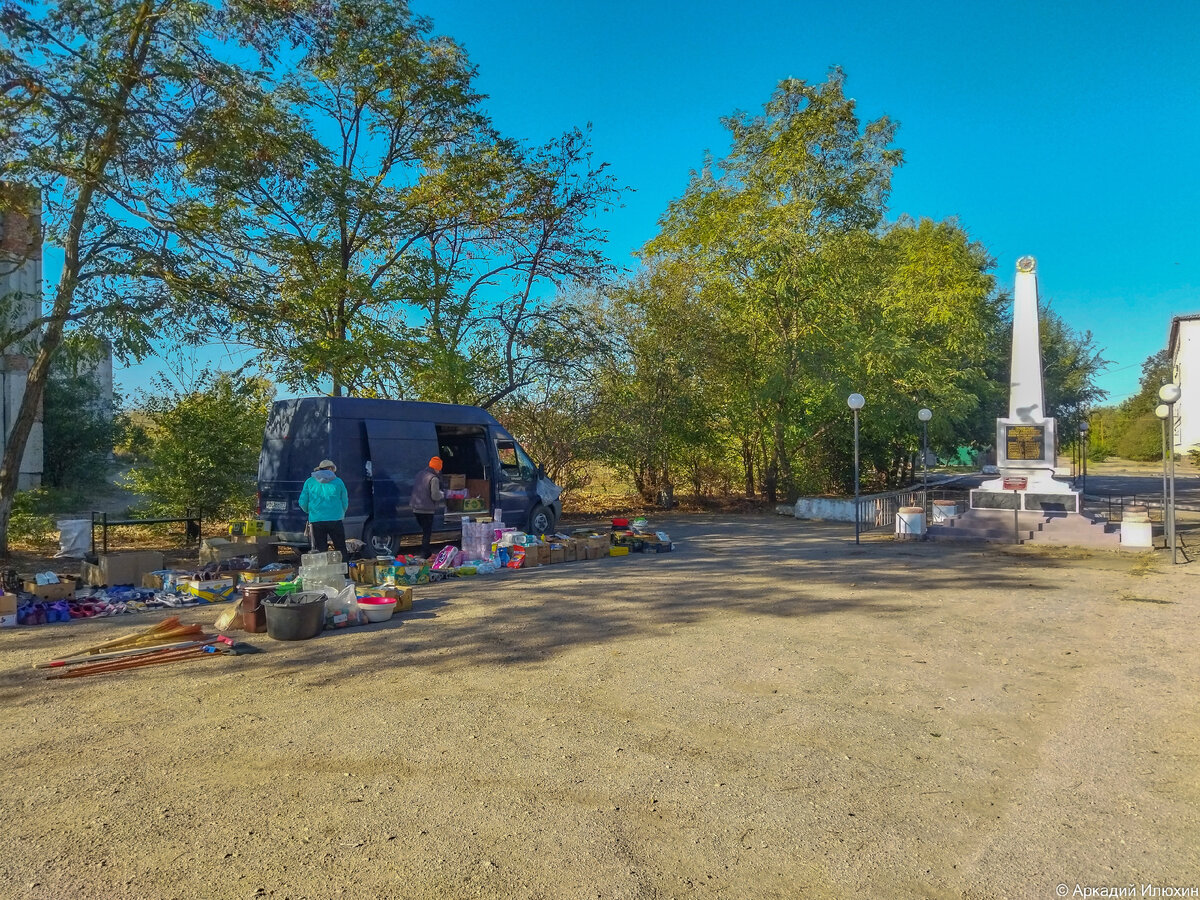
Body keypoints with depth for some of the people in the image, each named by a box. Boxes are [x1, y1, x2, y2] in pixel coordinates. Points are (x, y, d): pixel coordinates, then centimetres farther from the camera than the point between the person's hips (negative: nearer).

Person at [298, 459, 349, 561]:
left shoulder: (310, 482, 7)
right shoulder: (338, 482, 6)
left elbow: (303, 503, 6)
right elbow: (345, 503, 11)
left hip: (316, 521, 1)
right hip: (335, 520, -1)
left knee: (319, 551, 5)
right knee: (341, 550, 5)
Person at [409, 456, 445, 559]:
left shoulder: (419, 474, 10)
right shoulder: (434, 479, -15)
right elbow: (435, 496, -19)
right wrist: (442, 494, 3)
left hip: (416, 508, 8)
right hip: (427, 509, -8)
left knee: (425, 530, 20)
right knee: (427, 532, 2)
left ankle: (426, 553, 26)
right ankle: (424, 554, 1)